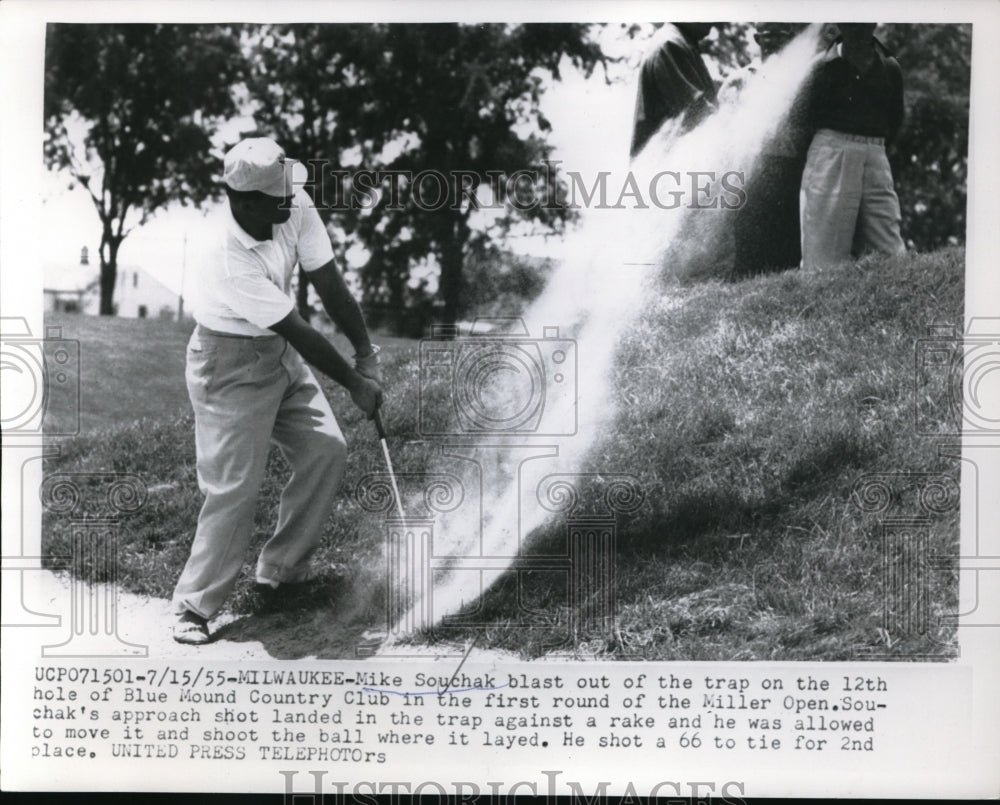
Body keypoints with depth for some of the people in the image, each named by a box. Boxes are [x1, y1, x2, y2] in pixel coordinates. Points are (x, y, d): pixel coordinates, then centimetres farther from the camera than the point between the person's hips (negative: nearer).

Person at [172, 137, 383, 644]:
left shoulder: (296, 208, -14)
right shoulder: (227, 260, -33)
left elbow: (328, 284, -8)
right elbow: (299, 333, -27)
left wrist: (366, 351, -12)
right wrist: (354, 383, -19)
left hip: (280, 352, 8)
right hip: (231, 363, -8)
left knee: (326, 450, 4)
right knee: (236, 486, -10)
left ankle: (282, 569, 20)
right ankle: (193, 606, 3)